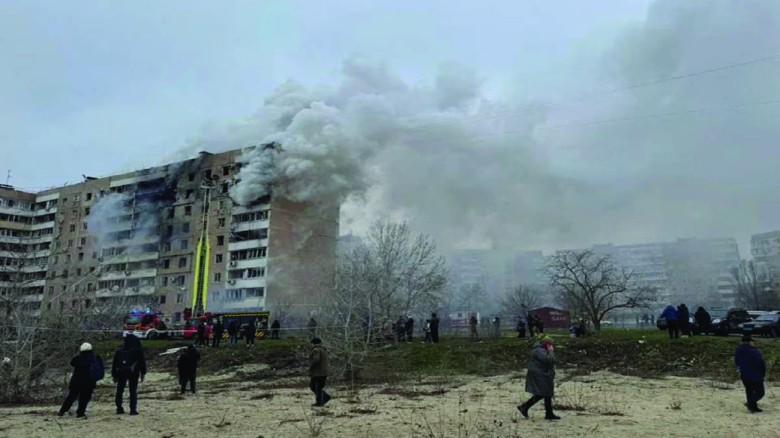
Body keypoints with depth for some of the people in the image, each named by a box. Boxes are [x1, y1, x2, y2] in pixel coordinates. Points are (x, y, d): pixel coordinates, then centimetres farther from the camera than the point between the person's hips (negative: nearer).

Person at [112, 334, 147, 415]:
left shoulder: (119, 351, 10)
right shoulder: (138, 350, 2)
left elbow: (114, 364, 11)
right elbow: (142, 362, 2)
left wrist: (114, 375, 16)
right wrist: (142, 374, 9)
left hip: (121, 372, 3)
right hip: (133, 372, -3)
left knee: (120, 390, 14)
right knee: (133, 391, 1)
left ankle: (119, 409, 14)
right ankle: (133, 410, -3)